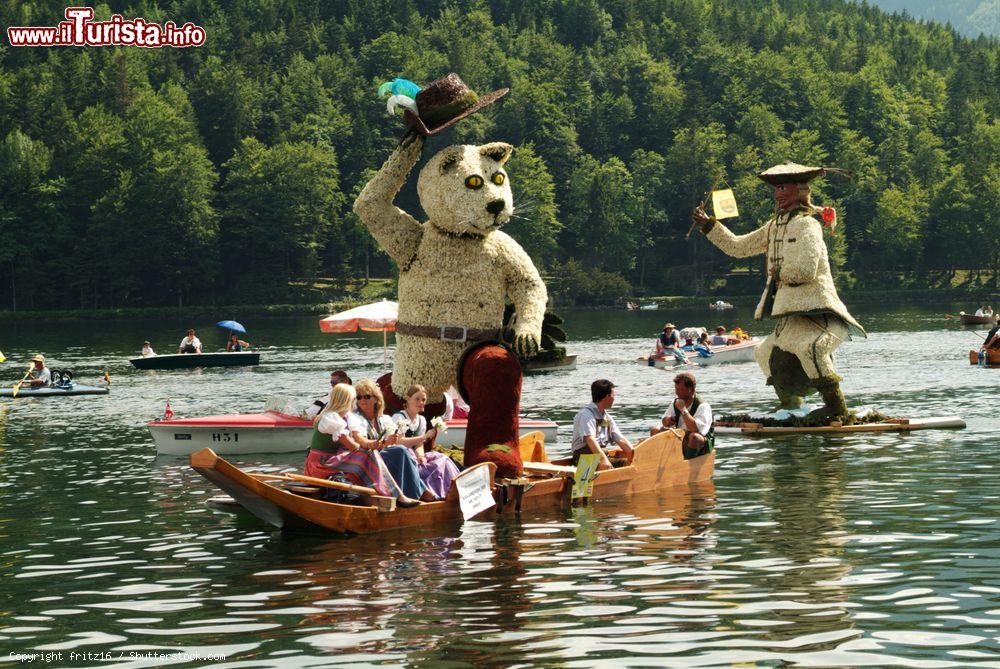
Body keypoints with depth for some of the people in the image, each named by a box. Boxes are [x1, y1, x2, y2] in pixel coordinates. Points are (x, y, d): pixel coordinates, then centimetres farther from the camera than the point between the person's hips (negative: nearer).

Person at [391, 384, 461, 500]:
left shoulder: (421, 420, 16)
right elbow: (400, 442, -18)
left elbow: (419, 444, 10)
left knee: (442, 459, -15)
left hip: (414, 457, 7)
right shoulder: (399, 418, -7)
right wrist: (424, 437, -22)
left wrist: (421, 456, -13)